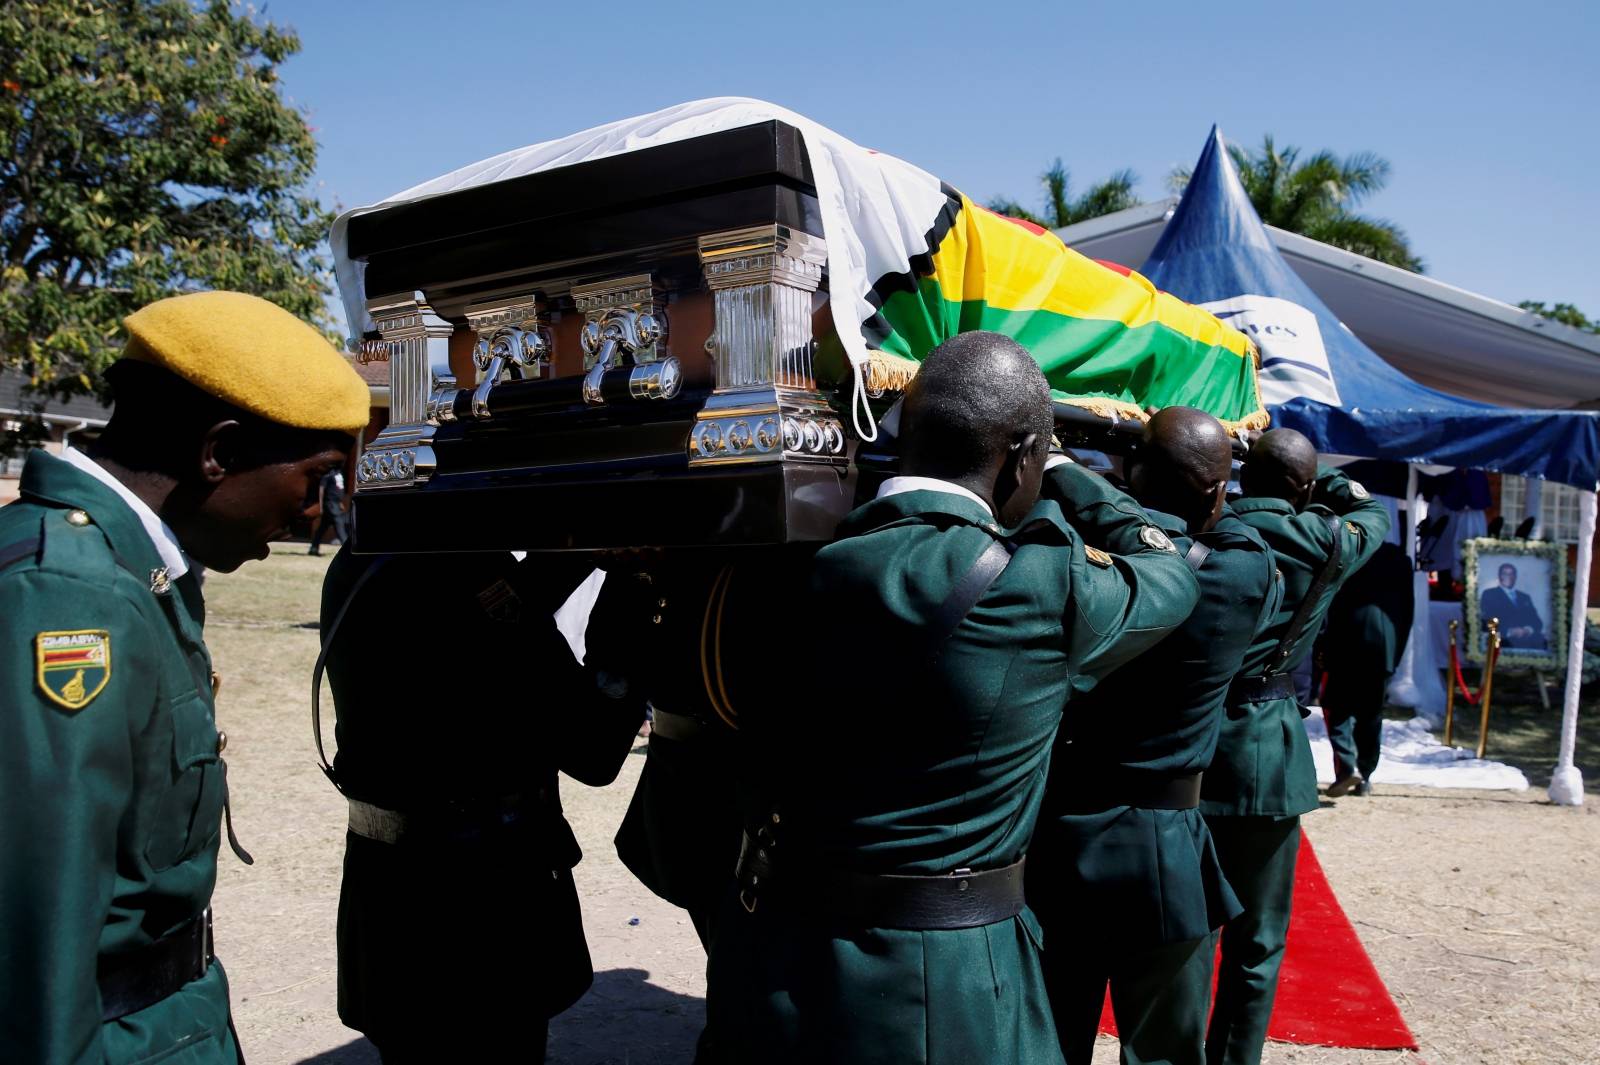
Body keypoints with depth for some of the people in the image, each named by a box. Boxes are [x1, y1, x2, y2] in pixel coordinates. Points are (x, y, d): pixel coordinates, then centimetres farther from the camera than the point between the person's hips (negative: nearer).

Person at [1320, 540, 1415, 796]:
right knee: (1371, 714, 12)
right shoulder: (1400, 558, 9)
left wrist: (1324, 648, 1)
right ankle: (1365, 777, 17)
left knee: (1337, 707, 5)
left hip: (1348, 644, -4)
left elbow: (1332, 604, -5)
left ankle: (1346, 764, -13)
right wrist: (1395, 653, 17)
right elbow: (1408, 611, 12)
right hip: (1385, 648, 4)